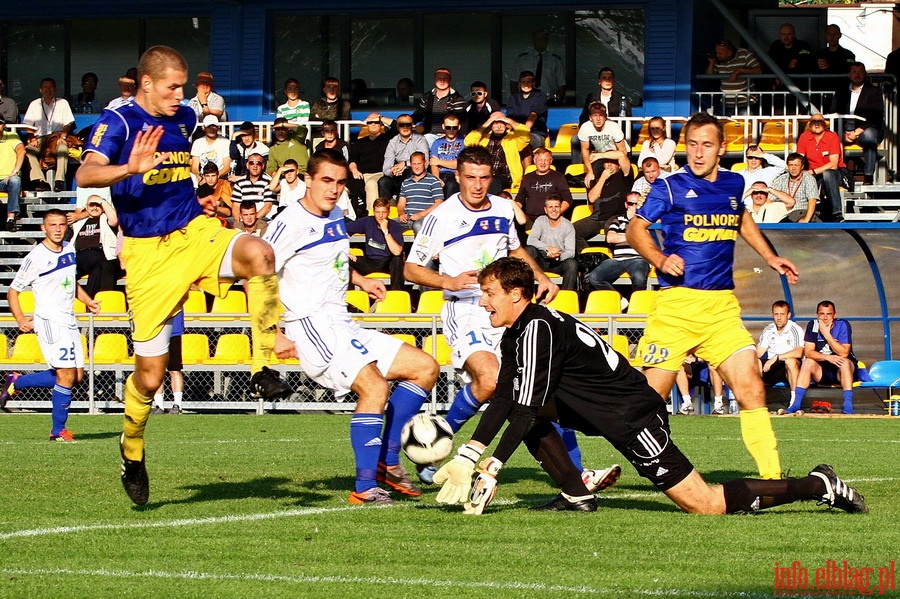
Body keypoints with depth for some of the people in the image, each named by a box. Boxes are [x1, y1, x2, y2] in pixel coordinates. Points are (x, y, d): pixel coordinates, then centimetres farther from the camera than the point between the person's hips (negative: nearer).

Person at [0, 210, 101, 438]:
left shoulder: (69, 250, 10)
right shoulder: (36, 257, -11)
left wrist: (88, 301, 10)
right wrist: (20, 319, -18)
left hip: (69, 321, 8)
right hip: (49, 322, -8)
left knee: (76, 376, 8)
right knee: (67, 375, -13)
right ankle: (58, 430, -2)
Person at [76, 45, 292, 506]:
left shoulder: (185, 119, 11)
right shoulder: (118, 122, -8)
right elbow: (84, 175, -28)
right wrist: (131, 169, -43)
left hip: (194, 234, 4)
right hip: (147, 253, -4)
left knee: (257, 254, -31)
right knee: (150, 373, 0)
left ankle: (263, 371, -24)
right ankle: (132, 450, 29)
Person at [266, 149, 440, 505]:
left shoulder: (334, 217, 16)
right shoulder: (291, 222, -11)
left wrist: (360, 280, 20)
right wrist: (274, 336, -21)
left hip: (342, 326, 9)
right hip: (312, 325, -9)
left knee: (425, 367, 7)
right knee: (375, 386, -28)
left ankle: (388, 461, 6)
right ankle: (365, 488, -24)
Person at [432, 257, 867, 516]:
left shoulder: (537, 328, -20)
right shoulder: (514, 335, 10)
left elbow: (527, 409, -24)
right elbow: (505, 401, 7)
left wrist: (491, 471, -24)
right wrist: (466, 456, -4)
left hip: (635, 417, -10)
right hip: (604, 415, 10)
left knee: (707, 505, -11)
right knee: (524, 407, 6)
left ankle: (818, 486, -4)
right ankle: (576, 497, 6)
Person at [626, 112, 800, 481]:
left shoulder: (734, 184, 12)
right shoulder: (670, 187, -3)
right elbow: (635, 229, -1)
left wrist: (769, 257, 28)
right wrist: (659, 259, -18)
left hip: (722, 306, 4)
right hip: (677, 304, -4)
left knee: (750, 389, -10)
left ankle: (772, 476, -8)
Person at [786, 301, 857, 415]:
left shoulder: (843, 325, -11)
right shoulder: (813, 325, -3)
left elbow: (844, 353, -21)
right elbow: (808, 352, -11)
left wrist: (827, 334, -24)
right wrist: (828, 357, -27)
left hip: (841, 372, -2)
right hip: (821, 372, 2)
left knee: (845, 362, -32)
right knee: (807, 362, -24)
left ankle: (848, 405, -40)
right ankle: (796, 403, -28)